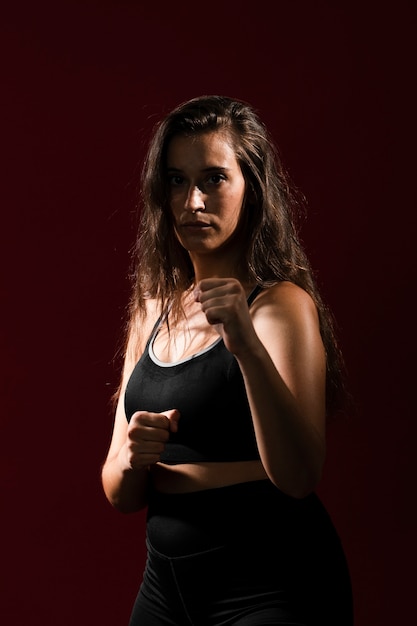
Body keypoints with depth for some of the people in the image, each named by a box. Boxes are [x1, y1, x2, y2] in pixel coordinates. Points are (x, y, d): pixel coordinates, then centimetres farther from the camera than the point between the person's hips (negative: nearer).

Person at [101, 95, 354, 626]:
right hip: (167, 581, 6)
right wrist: (131, 458, -14)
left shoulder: (281, 303, -12)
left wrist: (247, 345, -34)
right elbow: (120, 496, 7)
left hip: (271, 583, -6)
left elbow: (299, 477, -25)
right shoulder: (153, 311, 6)